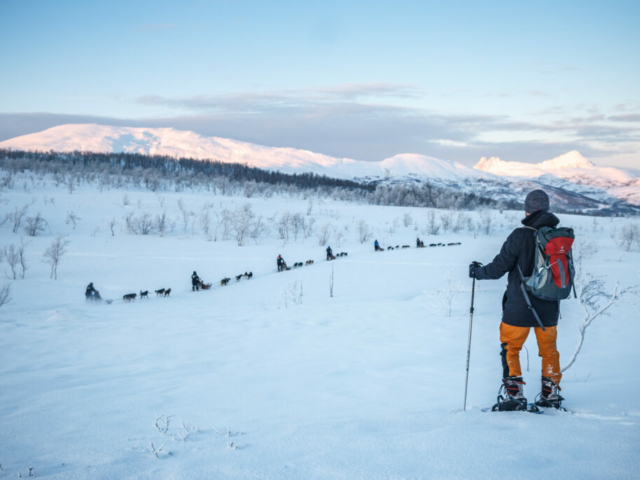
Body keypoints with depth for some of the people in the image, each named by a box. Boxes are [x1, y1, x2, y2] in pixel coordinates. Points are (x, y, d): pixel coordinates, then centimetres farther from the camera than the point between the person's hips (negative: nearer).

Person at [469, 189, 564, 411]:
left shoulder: (520, 236, -16)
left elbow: (498, 268, -12)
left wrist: (477, 271, 7)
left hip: (519, 308, -5)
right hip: (549, 308, 5)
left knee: (510, 348, 8)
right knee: (549, 349, 19)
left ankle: (515, 394, 4)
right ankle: (551, 394, 25)